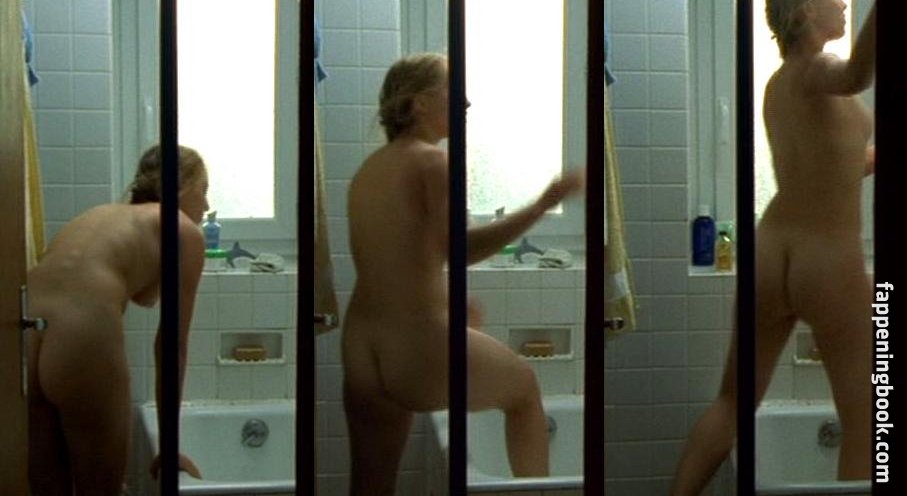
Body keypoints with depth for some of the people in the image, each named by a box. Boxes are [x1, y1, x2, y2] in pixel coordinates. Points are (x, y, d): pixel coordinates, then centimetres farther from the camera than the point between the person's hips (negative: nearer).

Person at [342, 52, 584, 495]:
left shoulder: (367, 170, 13)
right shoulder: (434, 160, -10)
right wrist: (543, 205, -26)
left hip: (359, 358, 7)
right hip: (421, 351, -7)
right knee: (524, 386, 24)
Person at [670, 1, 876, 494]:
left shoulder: (776, 85, 10)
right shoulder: (815, 70, -16)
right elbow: (857, 75, -43)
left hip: (769, 255, 8)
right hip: (830, 265, -8)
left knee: (732, 402, 17)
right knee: (864, 425, 3)